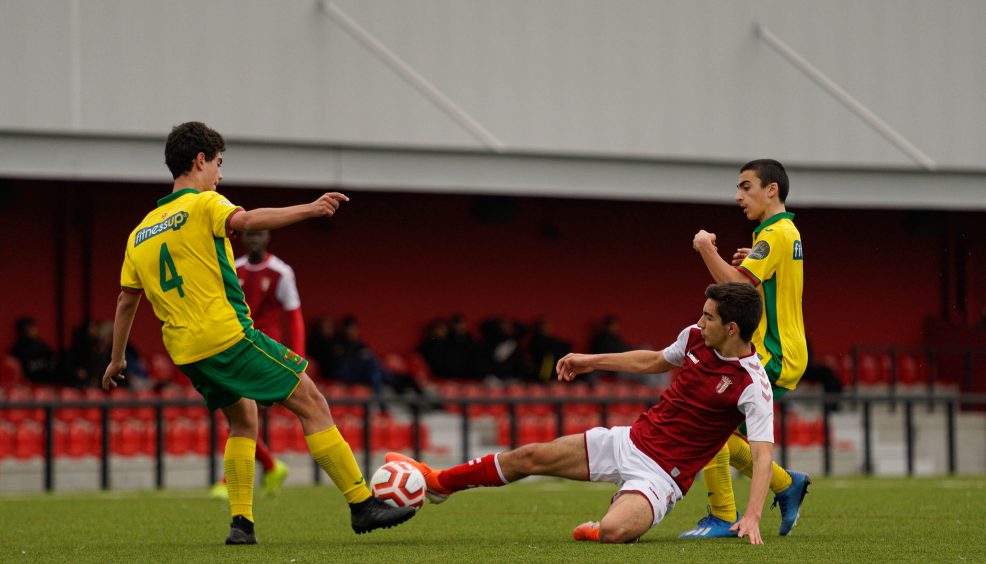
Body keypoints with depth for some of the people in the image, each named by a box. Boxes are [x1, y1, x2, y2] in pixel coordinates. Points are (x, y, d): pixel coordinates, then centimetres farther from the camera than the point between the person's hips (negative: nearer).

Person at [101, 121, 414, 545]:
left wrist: (117, 360, 30)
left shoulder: (141, 232, 16)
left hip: (185, 351, 7)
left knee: (242, 420, 24)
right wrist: (309, 210, -36)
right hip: (228, 333, -7)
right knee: (312, 404, -3)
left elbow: (127, 299, 20)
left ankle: (241, 523, 10)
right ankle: (362, 505, -6)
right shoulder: (202, 205, -4)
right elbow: (245, 221, -26)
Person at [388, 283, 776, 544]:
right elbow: (654, 360, 21)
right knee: (529, 457, 6)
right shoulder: (695, 338, -1)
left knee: (612, 532, -35)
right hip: (630, 441, 7)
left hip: (661, 474, -7)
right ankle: (438, 482, 27)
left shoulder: (752, 384, -22)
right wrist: (592, 361, 23)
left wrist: (752, 517, -40)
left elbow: (763, 453, -27)